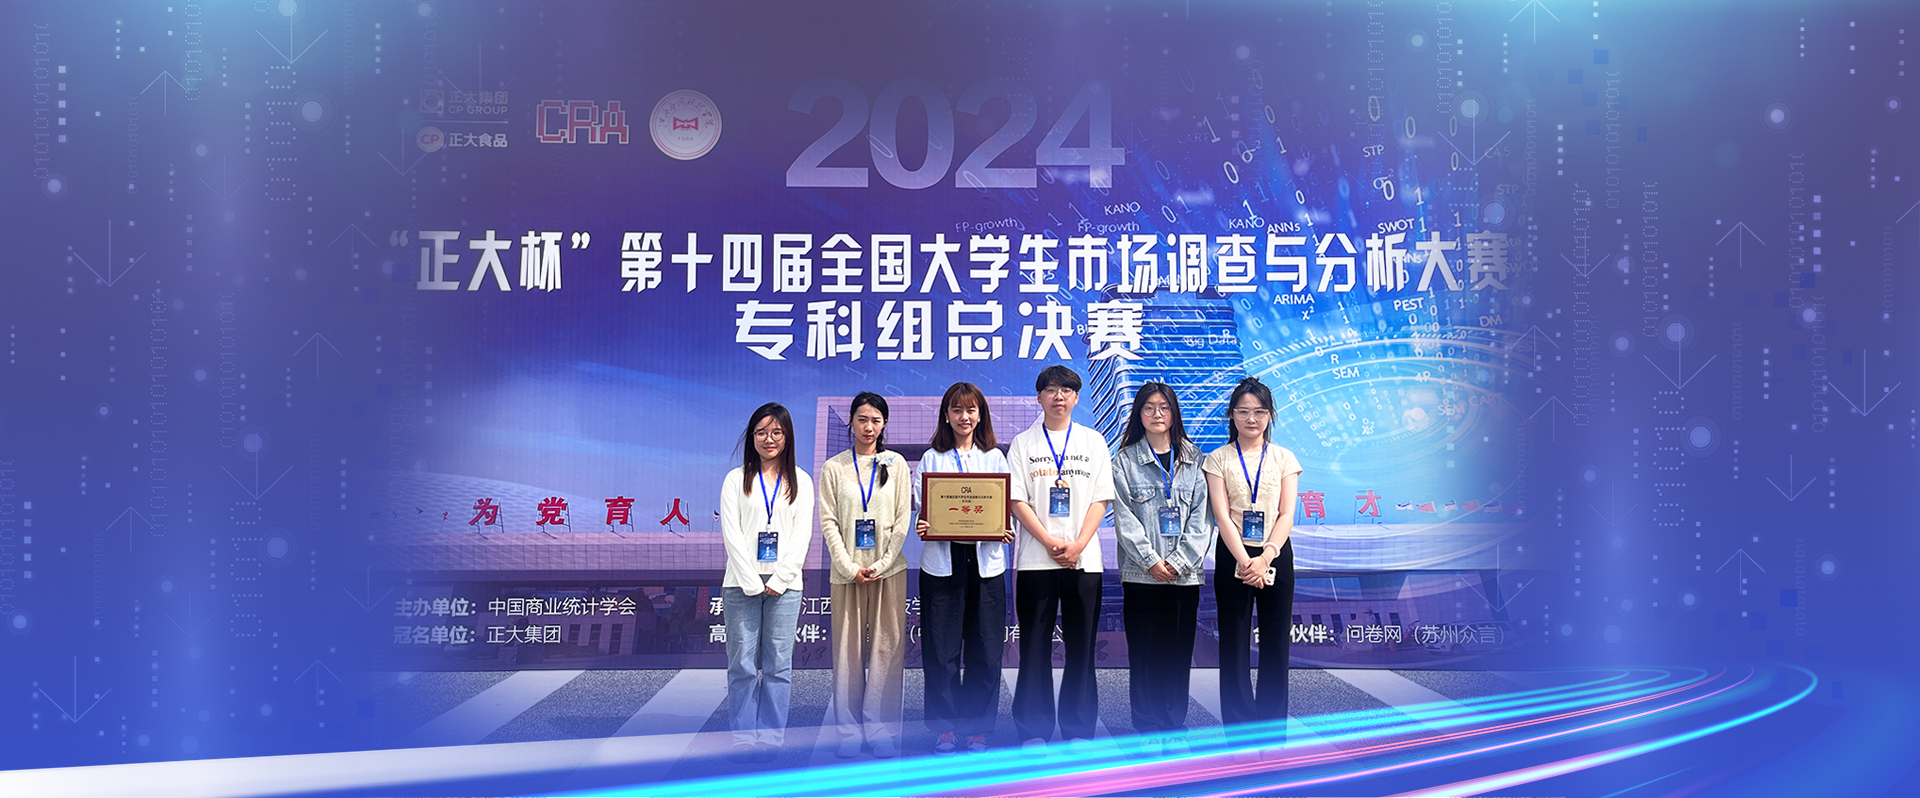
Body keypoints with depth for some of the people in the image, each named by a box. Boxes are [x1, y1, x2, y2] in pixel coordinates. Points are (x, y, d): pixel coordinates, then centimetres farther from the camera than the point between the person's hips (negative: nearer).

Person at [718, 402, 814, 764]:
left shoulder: (801, 481, 10)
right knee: (743, 664, 0)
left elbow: (802, 534, 4)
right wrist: (752, 582, -9)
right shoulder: (736, 479, 7)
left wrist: (779, 580, -7)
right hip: (742, 584, -1)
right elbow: (731, 534, -1)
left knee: (778, 665, 2)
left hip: (784, 584, 1)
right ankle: (743, 738, 8)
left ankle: (771, 737, 11)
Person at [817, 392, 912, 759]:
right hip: (847, 570, 0)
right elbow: (828, 522, 2)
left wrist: (881, 564, -7)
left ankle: (881, 729, 8)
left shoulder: (896, 463, 6)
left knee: (887, 647, 1)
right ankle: (849, 731, 9)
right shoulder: (834, 467, 5)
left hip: (889, 569, 0)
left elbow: (903, 518, 3)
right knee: (848, 649, 2)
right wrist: (850, 567, -8)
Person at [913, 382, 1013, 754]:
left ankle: (977, 728, 13)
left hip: (985, 561, 1)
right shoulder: (931, 458, 10)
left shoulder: (995, 457, 12)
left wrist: (1005, 532, -10)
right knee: (941, 649, 0)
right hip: (942, 561, -1)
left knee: (984, 650, 2)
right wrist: (922, 527, -14)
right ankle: (945, 727, 10)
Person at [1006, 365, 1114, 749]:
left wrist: (1077, 545, -10)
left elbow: (1100, 500, 4)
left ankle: (1078, 730, 12)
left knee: (1081, 645, 3)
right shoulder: (1023, 443, 7)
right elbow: (1017, 501, 0)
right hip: (1036, 558, -1)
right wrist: (1051, 543, -11)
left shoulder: (1093, 441, 10)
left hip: (1083, 559, 1)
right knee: (1035, 645, 1)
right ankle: (1034, 730, 9)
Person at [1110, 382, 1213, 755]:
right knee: (1144, 652, 0)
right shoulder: (1125, 460, 5)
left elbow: (1201, 516, 4)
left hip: (1185, 573, 2)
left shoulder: (1193, 459, 10)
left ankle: (1174, 728, 13)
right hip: (1142, 573, -1)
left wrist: (1179, 562, -7)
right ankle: (1148, 729, 8)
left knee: (1179, 652, 4)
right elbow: (1125, 519, -2)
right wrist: (1151, 561, -10)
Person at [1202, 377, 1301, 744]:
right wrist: (1245, 561, -16)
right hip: (1233, 556, -1)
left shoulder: (1284, 458, 7)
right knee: (1234, 644, 1)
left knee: (1275, 642, 3)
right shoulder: (1218, 459, 3)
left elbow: (1286, 514, 0)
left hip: (1276, 556, 1)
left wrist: (1266, 557, -14)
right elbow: (1221, 515, -6)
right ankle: (1239, 729, 8)